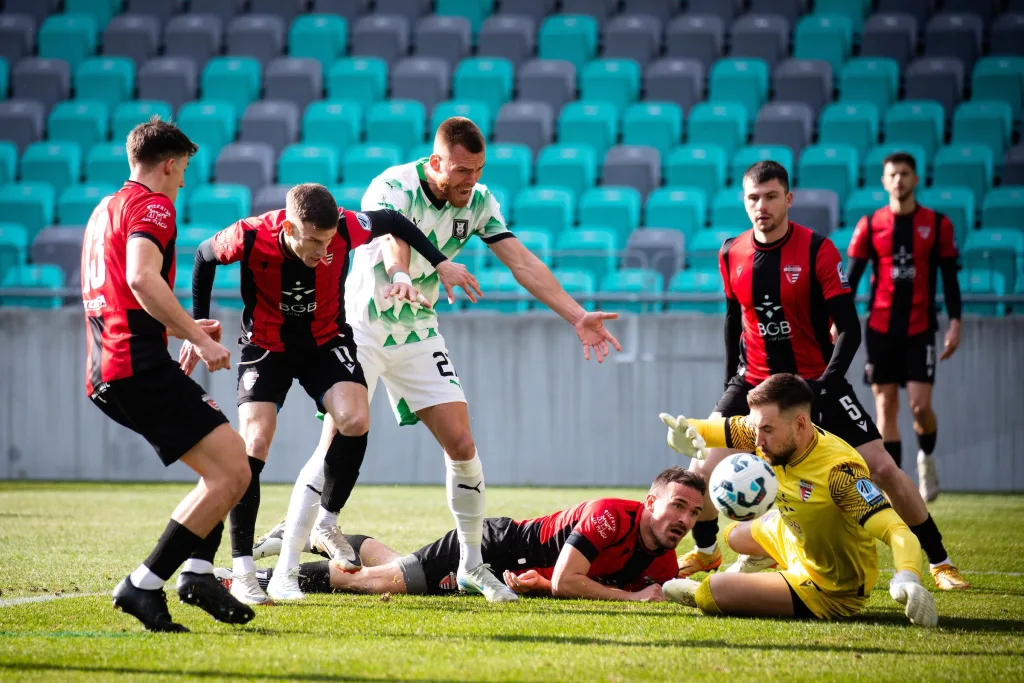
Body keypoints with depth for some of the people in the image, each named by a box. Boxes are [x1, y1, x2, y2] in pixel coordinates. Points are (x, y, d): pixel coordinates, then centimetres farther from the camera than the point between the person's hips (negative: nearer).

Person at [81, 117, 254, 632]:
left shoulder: (104, 210, 25)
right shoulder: (152, 205, -5)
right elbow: (142, 279, -24)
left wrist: (186, 327, 39)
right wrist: (199, 339, -21)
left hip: (106, 374, 10)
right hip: (140, 367, -10)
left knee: (223, 467, 19)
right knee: (232, 471, -14)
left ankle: (198, 570, 2)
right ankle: (143, 585, -15)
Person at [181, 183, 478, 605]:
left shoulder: (346, 230, -26)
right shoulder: (251, 237, -29)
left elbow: (391, 222, -3)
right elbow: (205, 257, -6)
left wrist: (438, 262, -1)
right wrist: (198, 328, -2)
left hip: (326, 340, 2)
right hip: (265, 345, -2)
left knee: (355, 419, -24)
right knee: (254, 442, -18)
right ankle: (241, 570, -10)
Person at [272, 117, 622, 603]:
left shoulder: (478, 202, -5)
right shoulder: (393, 188, -23)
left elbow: (522, 262, -7)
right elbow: (392, 244, -43)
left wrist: (578, 317, -16)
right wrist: (401, 275, -67)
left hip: (418, 333, 5)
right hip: (360, 328, -5)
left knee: (461, 444, -3)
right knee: (338, 445, -15)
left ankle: (472, 564, 13)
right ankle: (286, 570, -11)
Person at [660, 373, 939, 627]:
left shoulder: (838, 470, -39)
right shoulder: (774, 434, -17)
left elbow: (897, 532, -44)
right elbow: (717, 428, -3)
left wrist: (907, 579, -65)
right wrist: (685, 431, -28)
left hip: (829, 593, -8)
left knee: (713, 591, -17)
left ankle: (693, 593, 19)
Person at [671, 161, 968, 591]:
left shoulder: (818, 250, -14)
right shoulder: (732, 255, -2)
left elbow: (848, 328, -15)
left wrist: (826, 386, -25)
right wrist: (731, 384, 13)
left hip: (816, 380, -3)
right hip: (754, 379, 3)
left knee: (882, 468, -9)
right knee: (702, 469, -10)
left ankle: (939, 562, 4)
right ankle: (705, 552, 17)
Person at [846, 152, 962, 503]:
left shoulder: (937, 224, 1)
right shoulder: (870, 225, 3)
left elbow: (950, 277, 3)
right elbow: (852, 277, 3)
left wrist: (955, 323, -4)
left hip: (920, 328, -1)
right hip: (880, 327, 1)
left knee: (920, 405, -10)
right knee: (885, 406, -1)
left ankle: (926, 458, 21)